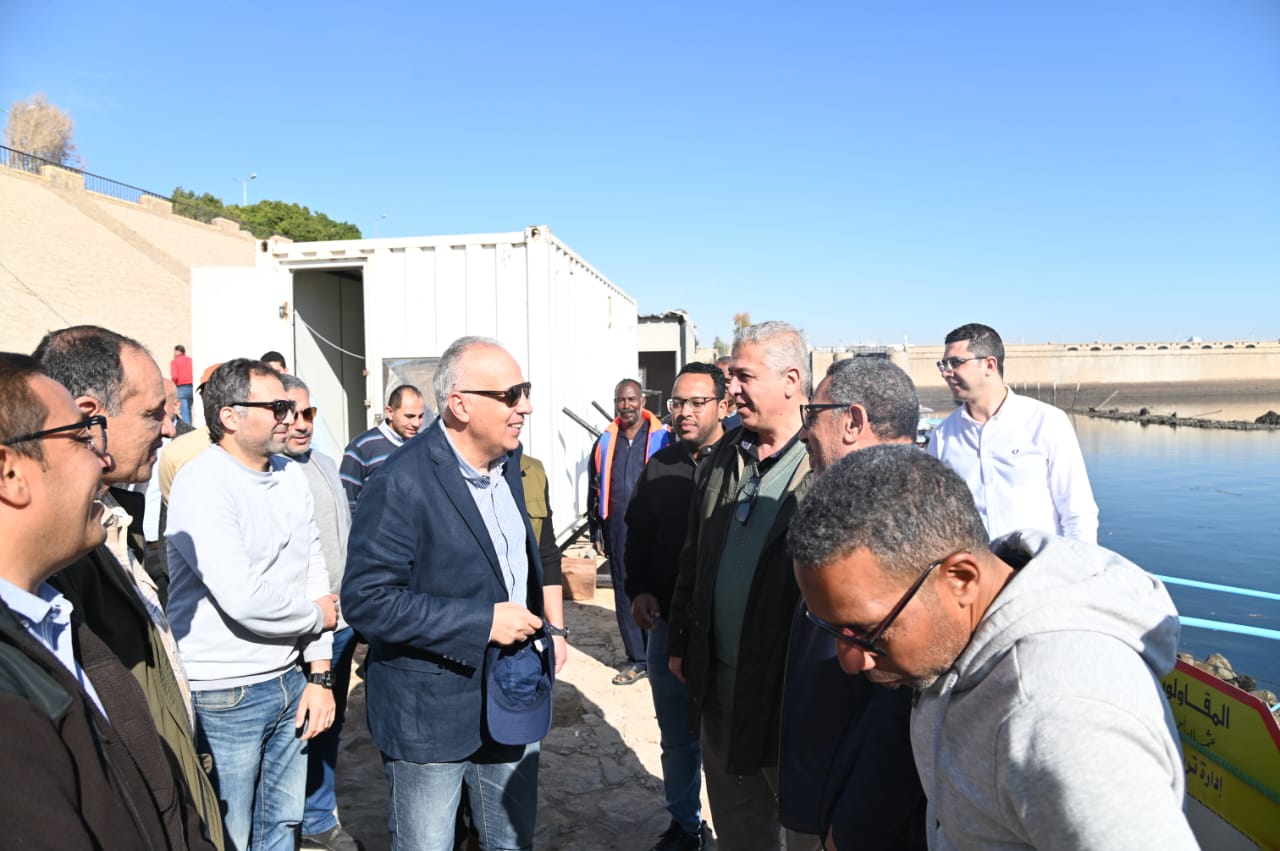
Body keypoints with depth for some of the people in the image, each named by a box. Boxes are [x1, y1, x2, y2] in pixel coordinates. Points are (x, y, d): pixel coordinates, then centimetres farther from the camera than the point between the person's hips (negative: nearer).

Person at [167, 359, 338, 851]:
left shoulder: (292, 476, 5)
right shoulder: (202, 484, -18)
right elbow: (243, 599, -26)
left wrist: (319, 675, 4)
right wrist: (317, 615, -8)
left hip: (290, 683, 7)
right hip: (226, 698, -6)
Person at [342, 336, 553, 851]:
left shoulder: (507, 459, 2)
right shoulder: (402, 483, -22)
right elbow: (367, 600, -24)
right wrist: (482, 622, -25)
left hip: (512, 700, 7)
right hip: (431, 713, -6)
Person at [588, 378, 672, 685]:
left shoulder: (663, 438, -3)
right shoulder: (605, 442, 10)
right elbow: (594, 489, 15)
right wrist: (596, 531, 13)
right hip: (617, 530, 4)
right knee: (624, 592, 9)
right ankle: (636, 659, 20)